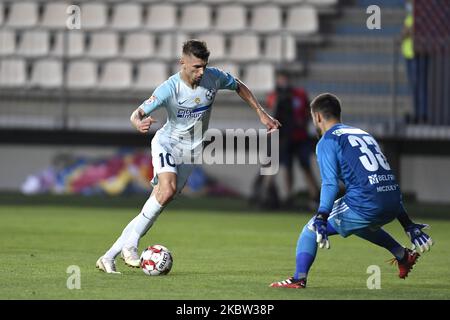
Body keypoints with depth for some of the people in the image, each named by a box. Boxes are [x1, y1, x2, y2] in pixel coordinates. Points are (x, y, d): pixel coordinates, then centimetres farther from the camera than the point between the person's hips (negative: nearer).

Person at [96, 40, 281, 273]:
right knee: (167, 191, -32)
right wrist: (139, 123, -52)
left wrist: (262, 114, 8)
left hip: (190, 149, 4)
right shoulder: (169, 89, -24)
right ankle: (130, 245, -19)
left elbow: (239, 87, 9)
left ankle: (109, 257, 0)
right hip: (167, 143, -4)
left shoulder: (214, 78, -12)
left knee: (154, 206, -4)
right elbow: (137, 114, -28)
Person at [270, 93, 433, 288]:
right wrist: (408, 225, 27)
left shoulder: (327, 141, 5)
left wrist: (321, 219, -20)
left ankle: (299, 279, -10)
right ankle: (403, 255, 35)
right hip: (392, 206, 7)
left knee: (311, 230, 5)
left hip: (365, 205, -7)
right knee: (359, 224, 37)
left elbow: (330, 184, -11)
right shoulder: (363, 134, 27)